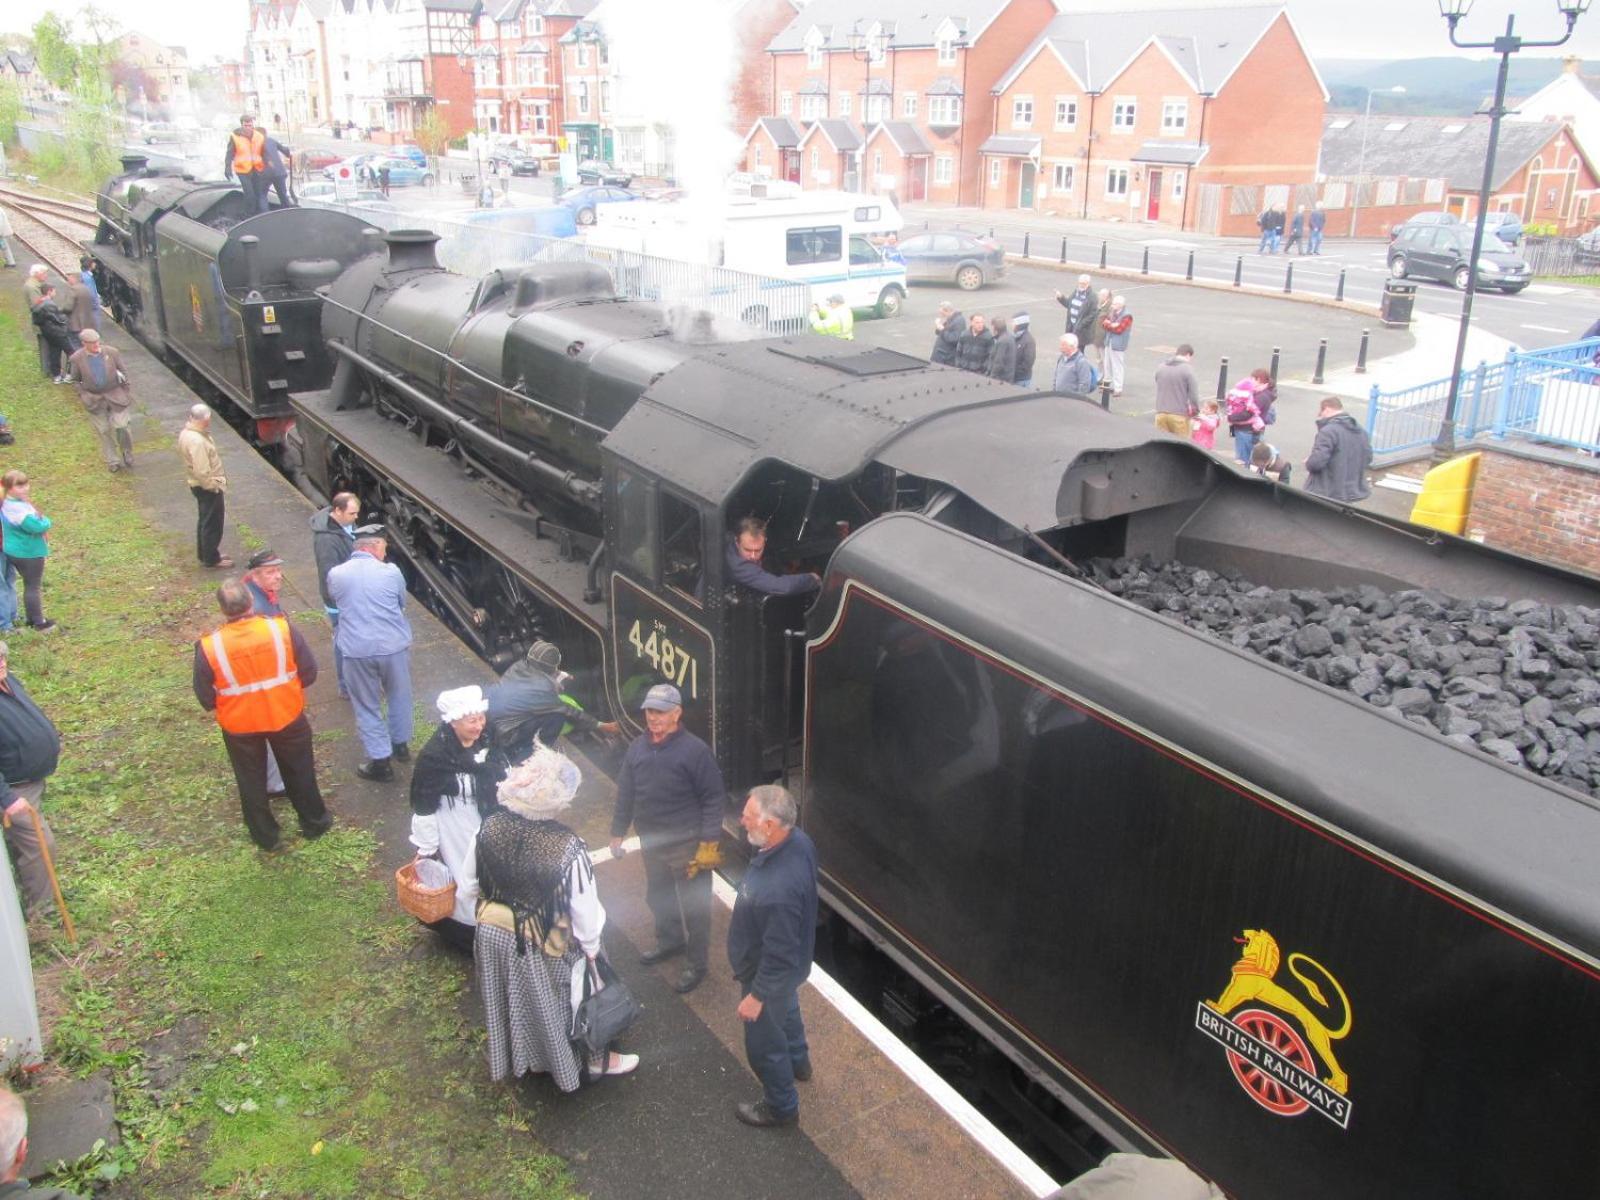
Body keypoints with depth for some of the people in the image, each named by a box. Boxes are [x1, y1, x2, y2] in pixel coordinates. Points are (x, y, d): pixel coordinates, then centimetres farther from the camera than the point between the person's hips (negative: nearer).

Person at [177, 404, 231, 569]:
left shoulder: (187, 432, 2)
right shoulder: (197, 441, -29)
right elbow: (202, 472, -30)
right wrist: (215, 486, -17)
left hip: (198, 485, 10)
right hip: (208, 487, -10)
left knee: (205, 521, 22)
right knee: (212, 524, 3)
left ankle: (204, 554, 34)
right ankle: (212, 560, 14)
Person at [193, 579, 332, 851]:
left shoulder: (209, 647, -20)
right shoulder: (282, 628, -19)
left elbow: (205, 697, -8)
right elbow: (308, 672, -9)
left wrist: (222, 706, 13)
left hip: (239, 724, 0)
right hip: (287, 715, 0)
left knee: (252, 781, 21)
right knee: (300, 772, 22)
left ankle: (265, 836, 36)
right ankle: (314, 822, 38)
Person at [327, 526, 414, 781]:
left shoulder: (335, 575, -3)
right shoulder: (391, 572, -6)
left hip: (357, 652, 0)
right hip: (394, 646, 0)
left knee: (367, 707, 13)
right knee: (399, 697, 22)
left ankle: (381, 762, 17)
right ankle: (400, 745, 38)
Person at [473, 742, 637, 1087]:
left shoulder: (490, 828, -20)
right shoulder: (566, 848, -35)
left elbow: (469, 883, -5)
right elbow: (584, 909, -23)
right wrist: (591, 946, -4)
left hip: (493, 934, 5)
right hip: (545, 946, -4)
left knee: (513, 1001, 31)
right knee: (571, 1001, 24)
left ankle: (516, 1056, 56)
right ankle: (592, 1058, 47)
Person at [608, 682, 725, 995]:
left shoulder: (694, 750, -17)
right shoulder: (638, 747, 0)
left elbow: (713, 798, -15)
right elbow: (625, 793, 9)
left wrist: (709, 842, -17)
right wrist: (618, 831, 10)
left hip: (687, 845, -6)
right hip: (651, 842, 6)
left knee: (694, 906, 5)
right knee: (658, 897, 24)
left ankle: (696, 964, 22)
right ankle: (670, 941, 48)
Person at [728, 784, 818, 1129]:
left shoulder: (778, 890, -46)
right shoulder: (797, 840, -20)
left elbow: (778, 954, -32)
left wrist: (757, 995, -18)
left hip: (771, 972, -8)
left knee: (764, 1041, 19)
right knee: (786, 1010, 35)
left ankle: (781, 1106, 44)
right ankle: (798, 1061, 64)